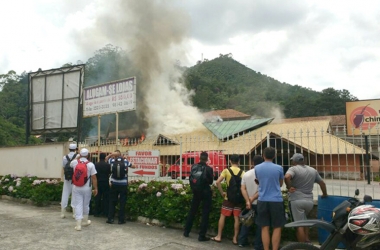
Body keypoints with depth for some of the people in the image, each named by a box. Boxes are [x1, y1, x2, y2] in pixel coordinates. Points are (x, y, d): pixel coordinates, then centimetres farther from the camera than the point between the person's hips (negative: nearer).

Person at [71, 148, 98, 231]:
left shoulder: (74, 162, -5)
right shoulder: (90, 164, -11)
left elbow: (70, 165, 21)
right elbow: (94, 177, -11)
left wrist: (78, 157, 22)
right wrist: (95, 188, -4)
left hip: (76, 187, 1)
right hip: (87, 188, -1)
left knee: (78, 205, 3)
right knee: (86, 204, 16)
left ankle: (78, 224, -1)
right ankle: (86, 221, 33)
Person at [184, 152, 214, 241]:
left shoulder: (194, 167, -5)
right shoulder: (209, 169, -14)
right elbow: (211, 181, -2)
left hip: (196, 191, 4)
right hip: (206, 192, -4)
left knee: (192, 211, 17)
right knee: (205, 214, 5)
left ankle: (186, 231, 26)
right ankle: (202, 235, 6)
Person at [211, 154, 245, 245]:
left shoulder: (226, 170, -6)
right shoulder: (242, 172, -1)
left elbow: (218, 182, -15)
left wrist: (222, 192, -5)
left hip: (228, 197, -2)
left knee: (222, 216, 9)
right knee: (236, 218, 7)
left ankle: (218, 236, 13)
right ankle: (235, 238, 11)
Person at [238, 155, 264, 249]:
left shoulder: (246, 174, 1)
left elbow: (243, 189, -5)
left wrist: (248, 201, -11)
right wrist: (253, 198, -14)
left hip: (249, 203, 4)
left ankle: (242, 241, 22)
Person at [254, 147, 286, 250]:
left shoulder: (257, 168, 2)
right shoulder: (279, 168, -3)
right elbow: (281, 184, 13)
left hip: (262, 200, 2)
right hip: (276, 201, -2)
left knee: (265, 228, 8)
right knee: (277, 228, 7)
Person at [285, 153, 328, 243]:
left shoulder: (293, 169, -6)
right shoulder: (313, 170, 13)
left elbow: (287, 177, -27)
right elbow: (322, 183, 22)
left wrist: (289, 188, -12)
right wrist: (324, 194, 36)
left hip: (296, 201, -6)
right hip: (309, 201, 6)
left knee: (299, 225, -1)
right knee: (304, 220, 27)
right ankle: (307, 240, 22)